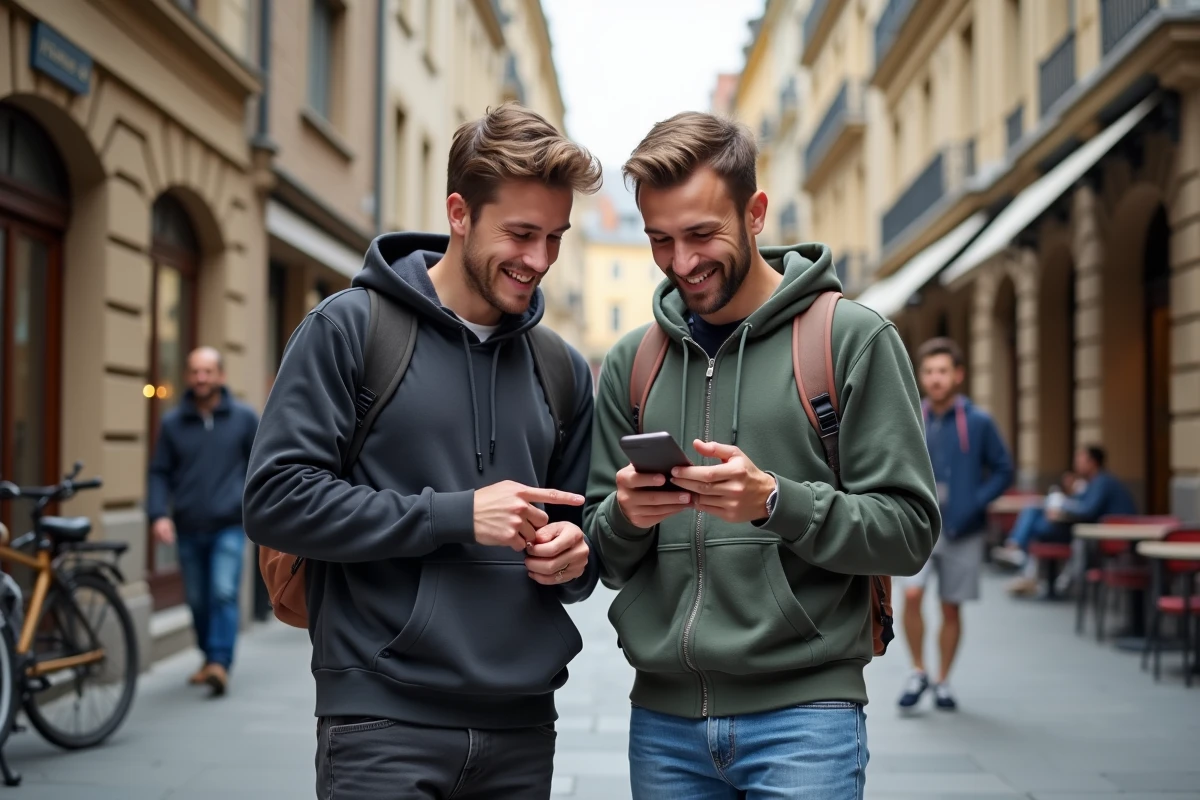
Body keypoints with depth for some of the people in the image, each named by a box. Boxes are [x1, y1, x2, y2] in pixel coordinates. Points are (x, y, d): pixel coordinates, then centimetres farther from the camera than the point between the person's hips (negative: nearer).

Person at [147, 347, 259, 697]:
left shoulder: (244, 417, 2)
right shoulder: (172, 422, 5)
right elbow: (159, 472, 5)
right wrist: (158, 514, -8)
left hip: (228, 527, -2)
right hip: (188, 529, 3)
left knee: (224, 594, -16)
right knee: (198, 600, 11)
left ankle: (220, 663, -17)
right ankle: (209, 656, 27)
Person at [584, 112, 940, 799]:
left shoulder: (854, 338, -3)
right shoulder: (631, 362, 10)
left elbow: (909, 529, -7)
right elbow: (606, 556, 13)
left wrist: (777, 501, -21)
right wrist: (625, 516, -9)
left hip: (803, 712, -4)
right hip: (664, 713, 4)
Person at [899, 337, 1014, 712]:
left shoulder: (978, 422, -5)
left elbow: (1003, 471, -1)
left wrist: (974, 503, -13)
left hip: (962, 532, -1)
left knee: (951, 608, 7)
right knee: (912, 594, -16)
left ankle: (942, 682, 24)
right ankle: (918, 672, 3)